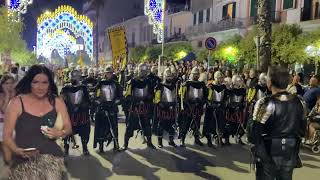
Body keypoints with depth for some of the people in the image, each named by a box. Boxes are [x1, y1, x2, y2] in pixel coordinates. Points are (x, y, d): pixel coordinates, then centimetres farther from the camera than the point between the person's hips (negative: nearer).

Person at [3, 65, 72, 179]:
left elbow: (68, 128, 7)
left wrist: (60, 133, -14)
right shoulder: (16, 103, -5)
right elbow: (7, 135, -4)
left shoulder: (57, 102, 1)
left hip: (51, 158, 2)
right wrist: (17, 150, -20)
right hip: (24, 161, -1)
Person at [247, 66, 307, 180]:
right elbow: (303, 129, 7)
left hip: (269, 153, -4)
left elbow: (254, 132, -20)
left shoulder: (265, 104, -22)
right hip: (290, 154, 5)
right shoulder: (299, 102, -4)